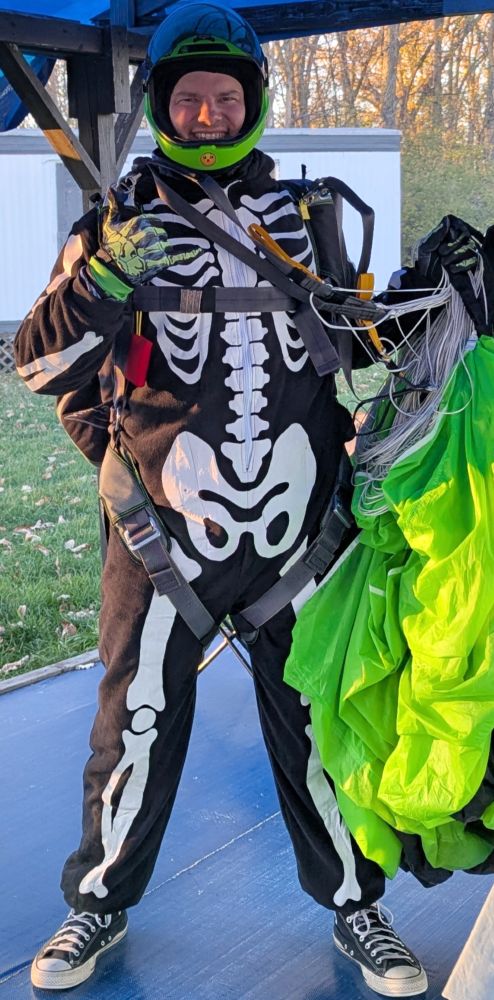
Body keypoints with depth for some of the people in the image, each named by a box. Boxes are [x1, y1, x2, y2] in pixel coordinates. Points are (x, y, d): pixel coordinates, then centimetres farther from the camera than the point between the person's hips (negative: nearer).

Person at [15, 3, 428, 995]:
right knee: (138, 726, 9)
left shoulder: (303, 218, 9)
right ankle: (100, 902, 31)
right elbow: (39, 363, -8)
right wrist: (107, 276, -22)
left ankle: (354, 903, 31)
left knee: (318, 724, 11)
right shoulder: (120, 220, 1)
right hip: (164, 531, -1)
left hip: (294, 529, 2)